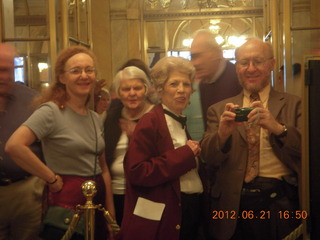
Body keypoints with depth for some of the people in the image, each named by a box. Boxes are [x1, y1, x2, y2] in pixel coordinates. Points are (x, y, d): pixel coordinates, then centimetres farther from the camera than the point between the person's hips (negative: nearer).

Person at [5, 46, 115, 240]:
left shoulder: (96, 118, 10)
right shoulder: (50, 111, -13)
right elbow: (14, 146, -26)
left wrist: (111, 213, 10)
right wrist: (52, 178, -18)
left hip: (97, 203, 7)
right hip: (67, 206, -7)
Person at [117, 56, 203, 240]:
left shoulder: (188, 122, 11)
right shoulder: (151, 122, -11)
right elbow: (136, 172, -21)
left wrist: (196, 154, 0)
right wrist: (184, 154, -18)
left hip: (192, 211, 7)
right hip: (160, 217, -7)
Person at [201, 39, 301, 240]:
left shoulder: (294, 105, 4)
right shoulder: (219, 110, 8)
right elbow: (208, 158, 0)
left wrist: (278, 128, -22)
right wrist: (222, 134, -20)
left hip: (280, 203, -1)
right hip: (233, 204, 1)